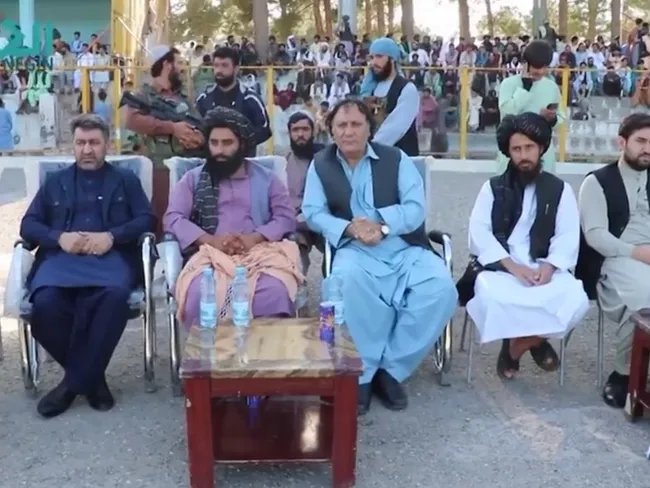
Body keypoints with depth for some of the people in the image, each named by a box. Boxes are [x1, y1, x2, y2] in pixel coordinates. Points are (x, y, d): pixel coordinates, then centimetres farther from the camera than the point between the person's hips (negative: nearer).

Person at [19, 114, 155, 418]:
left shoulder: (126, 180, 23)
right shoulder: (54, 182, 27)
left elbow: (146, 220, 10)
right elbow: (28, 225, 16)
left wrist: (112, 236, -9)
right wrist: (59, 237, -5)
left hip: (110, 257, -1)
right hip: (61, 257, 2)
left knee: (115, 296, -38)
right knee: (45, 303, -33)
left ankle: (75, 380, -22)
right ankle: (90, 376, -11)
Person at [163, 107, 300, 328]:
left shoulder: (266, 178, 18)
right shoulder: (193, 179, 17)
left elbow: (286, 217, 7)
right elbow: (173, 218, 6)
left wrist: (255, 238, -13)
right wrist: (211, 240, -12)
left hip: (259, 253, 0)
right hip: (210, 254, 0)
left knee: (275, 290, -34)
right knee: (199, 294, -35)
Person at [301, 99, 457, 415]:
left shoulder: (396, 159, 9)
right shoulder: (320, 165, 11)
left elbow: (416, 208, -1)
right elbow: (313, 213, 2)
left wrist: (382, 227, -20)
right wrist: (349, 228, -18)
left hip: (405, 247, 1)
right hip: (355, 249, -1)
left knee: (442, 288, -27)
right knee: (348, 280, -37)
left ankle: (390, 368, -14)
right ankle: (363, 372, -20)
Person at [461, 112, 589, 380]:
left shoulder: (560, 190, 12)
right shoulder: (493, 187, 10)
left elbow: (568, 236, 3)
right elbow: (479, 233, -2)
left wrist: (549, 267, -18)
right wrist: (513, 267, -16)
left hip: (543, 266, 1)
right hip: (499, 265, -1)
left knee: (575, 299, -29)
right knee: (492, 297, -35)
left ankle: (518, 344, -3)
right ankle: (534, 340, -2)